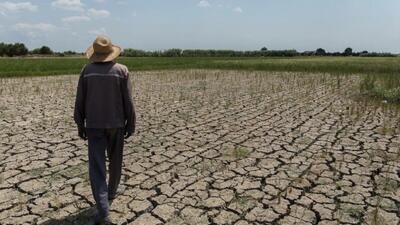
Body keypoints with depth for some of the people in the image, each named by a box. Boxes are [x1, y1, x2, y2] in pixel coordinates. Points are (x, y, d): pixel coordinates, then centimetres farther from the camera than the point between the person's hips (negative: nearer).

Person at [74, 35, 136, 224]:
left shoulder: (87, 70, -3)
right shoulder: (121, 70, -7)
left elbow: (80, 102, -1)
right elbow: (128, 102, -7)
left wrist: (80, 125, 9)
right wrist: (130, 124, 3)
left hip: (94, 125, 0)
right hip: (116, 124, 1)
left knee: (97, 167, -2)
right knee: (115, 160, 21)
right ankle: (111, 192, 41)